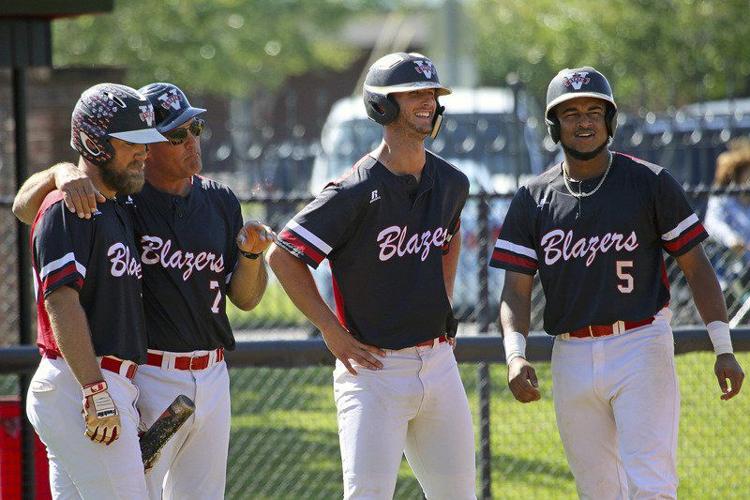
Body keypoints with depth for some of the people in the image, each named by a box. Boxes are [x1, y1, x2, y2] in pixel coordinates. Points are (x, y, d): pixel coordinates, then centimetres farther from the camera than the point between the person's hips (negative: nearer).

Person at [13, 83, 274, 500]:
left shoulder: (220, 201, 8)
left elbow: (246, 299, 10)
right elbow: (25, 207, -14)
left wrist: (251, 253, -10)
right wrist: (61, 173, -33)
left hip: (212, 376, 6)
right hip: (148, 380, -6)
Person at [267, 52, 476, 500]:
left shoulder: (452, 184, 8)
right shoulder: (357, 192, -13)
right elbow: (283, 256, -11)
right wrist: (334, 332, -11)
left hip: (438, 360, 7)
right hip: (374, 367, -6)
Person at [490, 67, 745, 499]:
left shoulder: (651, 183, 1)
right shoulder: (533, 200, 7)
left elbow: (696, 267, 3)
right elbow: (516, 289, 3)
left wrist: (724, 349, -3)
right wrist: (516, 356, -15)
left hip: (641, 347, -3)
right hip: (572, 360, 3)